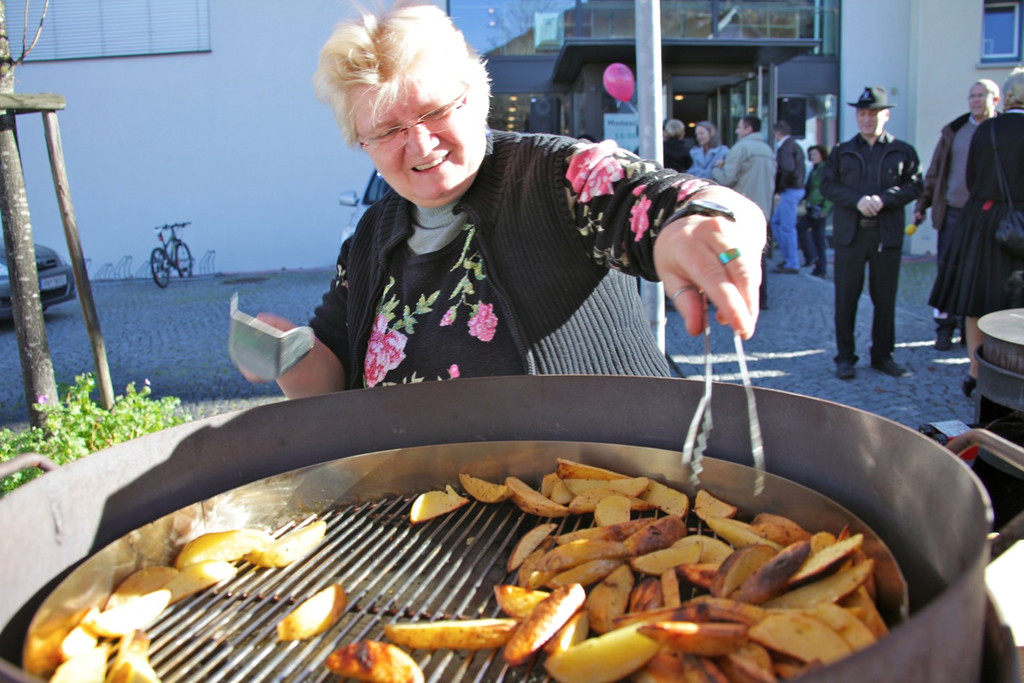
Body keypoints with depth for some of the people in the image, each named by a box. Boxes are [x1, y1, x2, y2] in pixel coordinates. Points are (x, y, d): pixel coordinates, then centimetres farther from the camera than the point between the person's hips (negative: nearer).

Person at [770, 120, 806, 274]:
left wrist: (779, 188, -14)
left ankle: (792, 264, 0)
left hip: (790, 191, -10)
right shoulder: (795, 146, 17)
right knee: (776, 221, 17)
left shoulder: (786, 147, -14)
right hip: (797, 188, 10)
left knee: (787, 227, -5)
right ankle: (789, 257, 22)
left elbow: (788, 170, -25)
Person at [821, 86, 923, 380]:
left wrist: (883, 199, -15)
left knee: (885, 298, 6)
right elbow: (827, 185, 2)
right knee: (846, 298, 1)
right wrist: (857, 200, -13)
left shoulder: (903, 152, 9)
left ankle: (883, 355, 18)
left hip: (887, 234, 0)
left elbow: (914, 186, 1)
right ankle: (845, 357, 9)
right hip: (849, 233, 0)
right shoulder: (841, 151, 12)